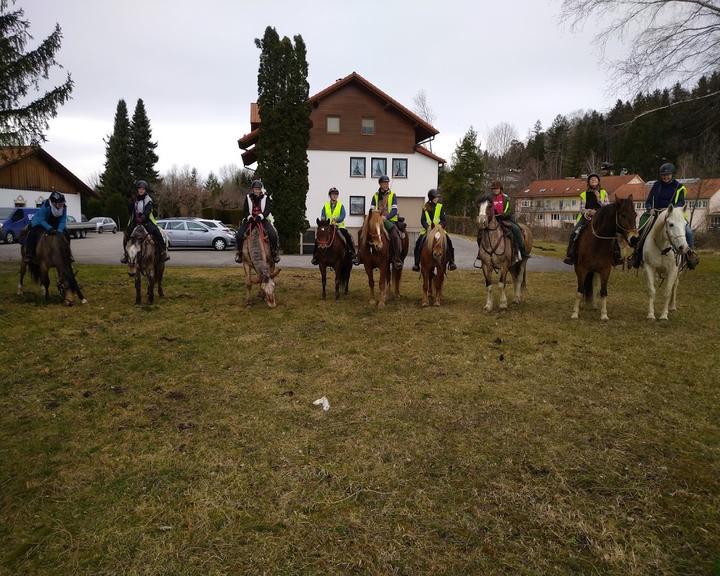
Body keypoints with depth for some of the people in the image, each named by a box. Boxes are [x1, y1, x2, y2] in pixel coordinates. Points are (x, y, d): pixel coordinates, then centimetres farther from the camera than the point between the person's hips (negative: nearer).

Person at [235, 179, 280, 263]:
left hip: (263, 219, -1)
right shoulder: (248, 197, 8)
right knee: (239, 235, -18)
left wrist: (261, 216, -24)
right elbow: (245, 210, 5)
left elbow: (268, 209, -7)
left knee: (273, 234, -26)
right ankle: (239, 252, 5)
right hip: (250, 219, 1)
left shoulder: (265, 198, 4)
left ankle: (274, 253, -7)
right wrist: (249, 217, -16)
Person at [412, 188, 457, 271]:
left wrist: (441, 225, -22)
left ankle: (451, 262, -15)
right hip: (427, 229, 0)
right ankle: (416, 263, -13)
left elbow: (443, 220, 0)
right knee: (419, 242, -22)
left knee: (448, 241, -23)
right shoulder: (425, 207, 5)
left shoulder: (440, 207, 6)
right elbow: (422, 220, -2)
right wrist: (427, 227, -20)